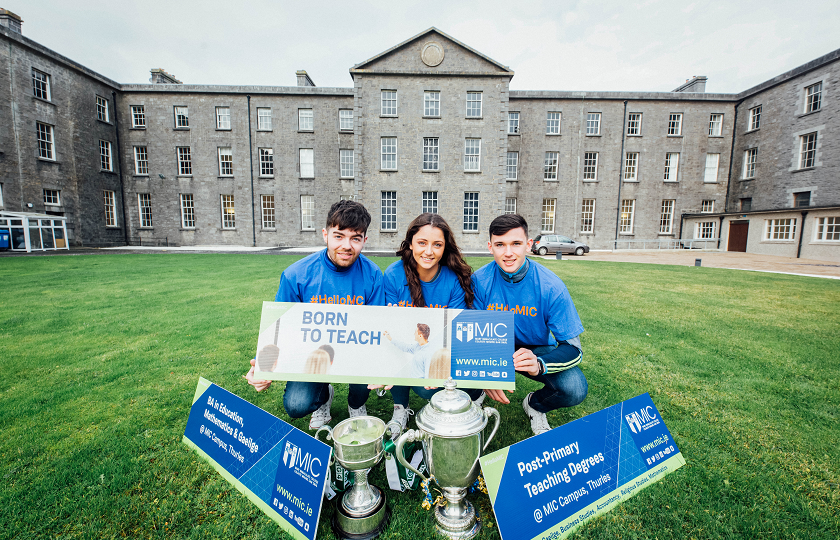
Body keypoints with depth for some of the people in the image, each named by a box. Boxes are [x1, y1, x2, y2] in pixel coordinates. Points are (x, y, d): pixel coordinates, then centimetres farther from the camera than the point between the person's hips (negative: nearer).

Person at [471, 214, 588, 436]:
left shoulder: (551, 286, -22)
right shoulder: (480, 280, -20)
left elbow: (572, 348, -20)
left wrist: (539, 365, -42)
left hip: (537, 349, 0)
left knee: (575, 389, -26)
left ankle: (534, 404, 11)